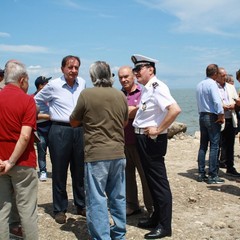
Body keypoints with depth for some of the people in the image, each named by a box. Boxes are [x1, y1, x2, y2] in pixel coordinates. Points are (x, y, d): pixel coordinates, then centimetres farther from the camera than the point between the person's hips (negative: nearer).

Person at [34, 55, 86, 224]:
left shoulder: (82, 83, 5)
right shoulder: (53, 85, -6)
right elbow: (37, 101, 7)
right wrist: (53, 113, 6)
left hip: (79, 130, 4)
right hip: (59, 131, -4)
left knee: (79, 171, 13)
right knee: (59, 172, 5)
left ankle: (81, 205, 28)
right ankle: (60, 209, 17)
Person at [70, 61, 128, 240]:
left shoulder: (86, 94, -9)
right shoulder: (120, 95, 4)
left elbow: (74, 122, 2)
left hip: (96, 154, -5)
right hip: (118, 153, 5)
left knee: (97, 199, 1)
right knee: (118, 197, 15)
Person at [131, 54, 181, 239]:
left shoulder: (157, 87, -17)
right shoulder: (146, 89, 12)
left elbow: (175, 109, -30)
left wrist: (158, 129, -23)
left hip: (153, 140, -10)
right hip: (143, 139, 10)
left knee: (159, 182, -2)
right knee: (151, 180, 17)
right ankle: (157, 217, 31)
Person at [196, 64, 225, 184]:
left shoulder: (199, 85, 11)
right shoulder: (212, 84, -13)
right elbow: (217, 101, -22)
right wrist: (221, 115, -13)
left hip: (202, 116, 8)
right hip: (212, 117, -8)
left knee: (203, 146, 11)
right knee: (214, 146, -4)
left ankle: (201, 174, 14)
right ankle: (212, 176, -3)